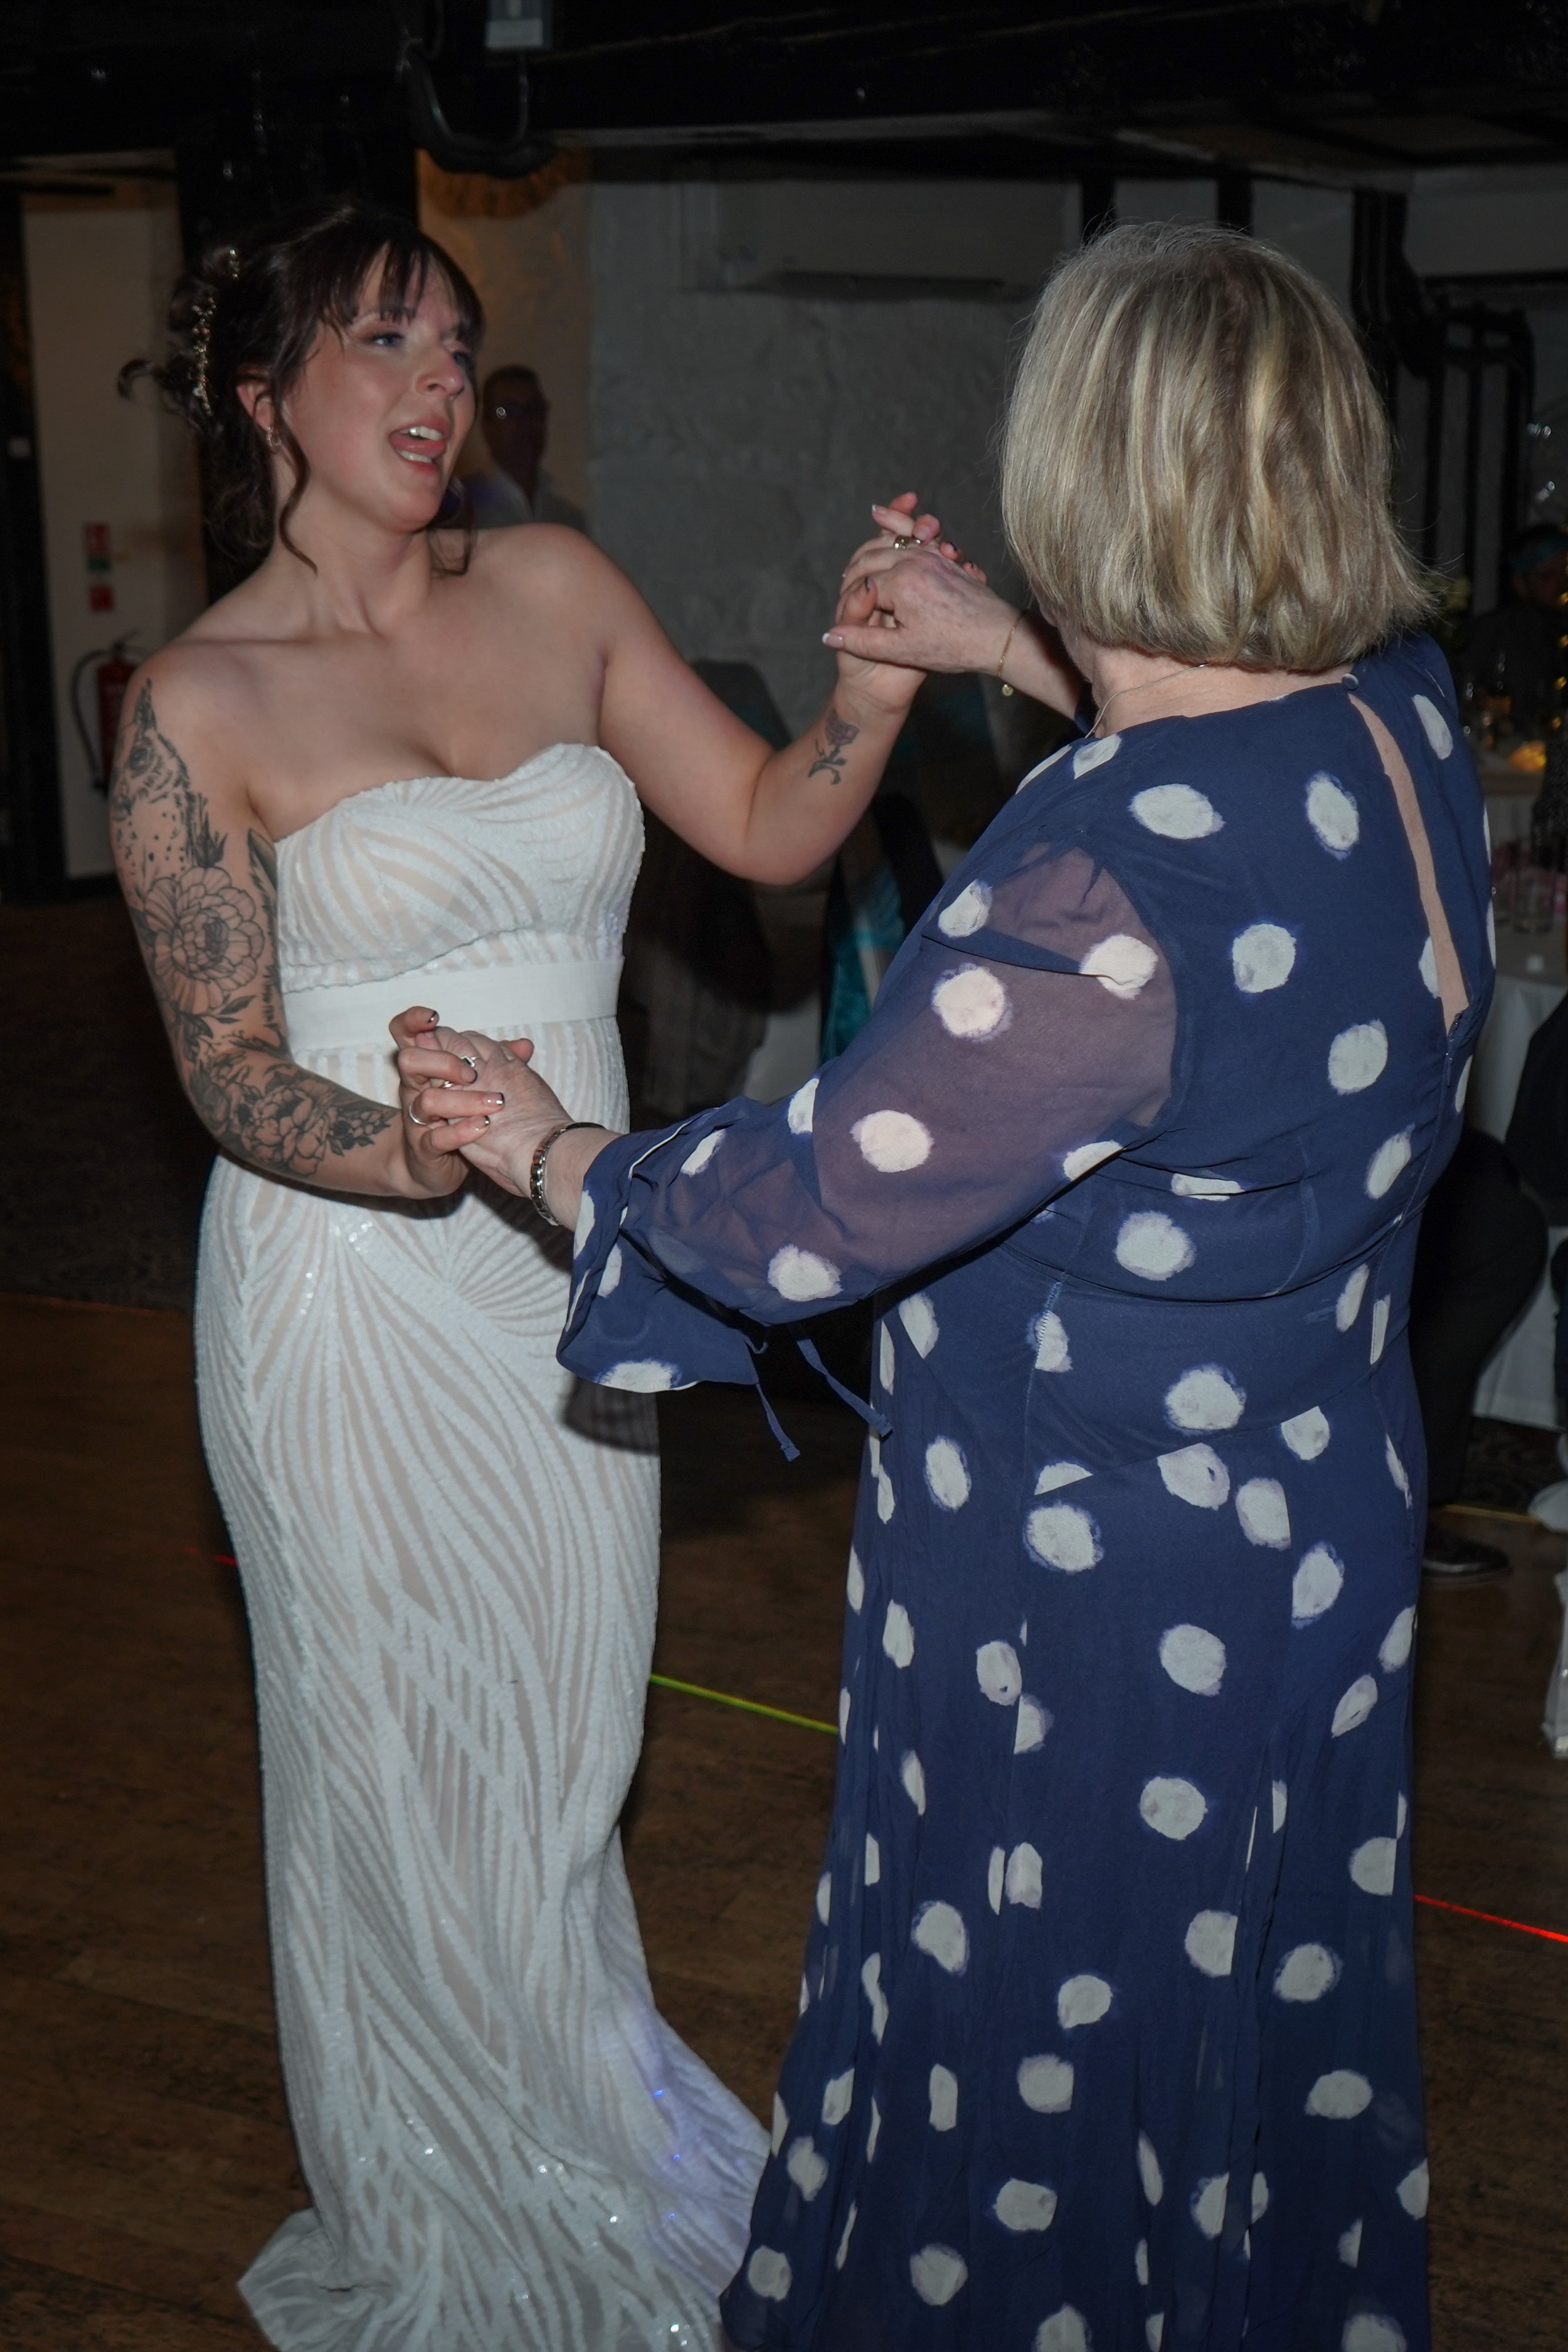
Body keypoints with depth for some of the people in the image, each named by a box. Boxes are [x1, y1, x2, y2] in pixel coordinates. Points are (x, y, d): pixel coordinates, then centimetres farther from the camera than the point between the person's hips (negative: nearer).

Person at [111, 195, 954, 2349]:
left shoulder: (556, 591, 4)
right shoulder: (200, 703, -9)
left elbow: (763, 828, 4)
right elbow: (231, 1073, -11)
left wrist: (876, 685, -15)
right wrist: (464, 1164, -28)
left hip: (577, 1283, 4)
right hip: (358, 1303, -4)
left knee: (565, 1755, 18)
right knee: (407, 1773, 11)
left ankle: (562, 2107, 45)